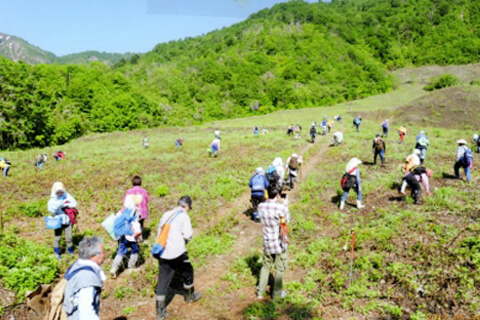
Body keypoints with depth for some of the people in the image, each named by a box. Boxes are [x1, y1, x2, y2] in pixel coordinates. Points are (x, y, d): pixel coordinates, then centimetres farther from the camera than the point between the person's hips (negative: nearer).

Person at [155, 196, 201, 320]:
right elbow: (187, 235, -12)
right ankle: (190, 296, 39)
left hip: (163, 253, 5)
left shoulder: (166, 214, 13)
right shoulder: (184, 216, -5)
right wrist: (184, 241, 8)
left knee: (163, 280, 8)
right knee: (187, 272, 20)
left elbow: (159, 232, 16)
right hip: (177, 252, -5)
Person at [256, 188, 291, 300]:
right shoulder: (281, 207, -22)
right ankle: (277, 294, 27)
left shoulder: (261, 206, -7)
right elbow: (287, 220, -4)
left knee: (266, 266, 21)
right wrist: (285, 206, 6)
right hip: (280, 244, -4)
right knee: (279, 269, 13)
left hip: (267, 242, 4)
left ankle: (260, 292, 28)